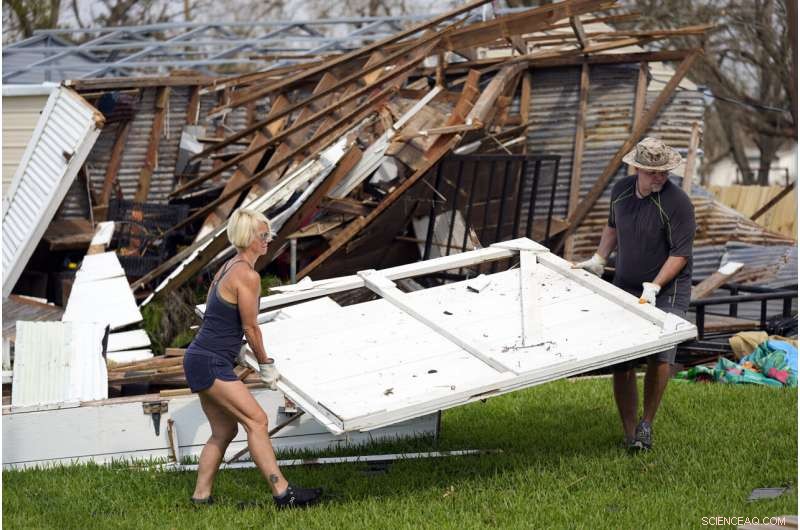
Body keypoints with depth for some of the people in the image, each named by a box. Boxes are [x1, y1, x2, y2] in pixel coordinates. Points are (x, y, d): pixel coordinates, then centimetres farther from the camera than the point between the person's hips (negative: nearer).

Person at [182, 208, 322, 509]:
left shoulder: (227, 267, 13)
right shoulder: (247, 275, -15)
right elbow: (251, 329, -12)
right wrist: (266, 366, 0)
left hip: (200, 360, 10)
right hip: (211, 363, -10)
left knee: (224, 431, 14)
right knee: (256, 420, -13)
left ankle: (201, 498, 16)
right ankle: (282, 493, -16)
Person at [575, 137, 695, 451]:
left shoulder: (677, 203, -17)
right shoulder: (621, 190, 2)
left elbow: (680, 253, -17)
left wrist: (654, 287, -25)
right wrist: (598, 260, 14)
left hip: (667, 288, -5)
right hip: (625, 286, 5)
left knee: (660, 356, -21)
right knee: (621, 362, -3)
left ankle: (647, 423, 0)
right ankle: (630, 434, 9)